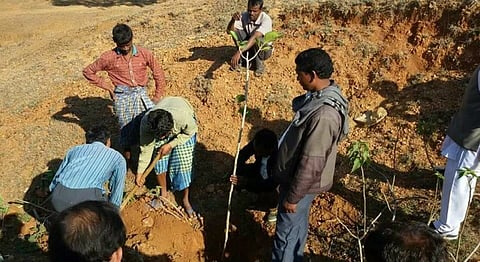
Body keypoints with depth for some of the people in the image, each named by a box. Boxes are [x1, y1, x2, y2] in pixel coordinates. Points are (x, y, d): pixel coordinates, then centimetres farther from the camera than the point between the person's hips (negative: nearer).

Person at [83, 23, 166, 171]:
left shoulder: (144, 54, 0)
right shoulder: (109, 57, -3)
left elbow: (158, 73, 8)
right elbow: (88, 71, 6)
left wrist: (158, 96, 4)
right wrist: (108, 87, 1)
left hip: (141, 94, 1)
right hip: (122, 96, -1)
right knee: (126, 129, 2)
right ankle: (128, 161, 21)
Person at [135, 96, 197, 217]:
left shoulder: (183, 117, -44)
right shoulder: (146, 123, -34)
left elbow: (191, 131, -20)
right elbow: (146, 148, -20)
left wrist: (170, 145, -23)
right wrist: (140, 172, -13)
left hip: (183, 131, -2)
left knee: (183, 162, -8)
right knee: (159, 160, -6)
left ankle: (185, 199, 11)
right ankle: (163, 193, 19)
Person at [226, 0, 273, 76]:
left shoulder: (266, 19, -29)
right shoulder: (244, 16, -15)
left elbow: (255, 37, -43)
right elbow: (229, 31, -20)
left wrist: (239, 52, -54)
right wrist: (233, 19, -41)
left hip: (264, 50, -4)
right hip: (249, 49, 4)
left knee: (257, 38, -35)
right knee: (236, 31, -19)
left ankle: (260, 64, -11)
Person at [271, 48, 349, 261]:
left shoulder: (323, 115, -35)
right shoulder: (321, 94, -3)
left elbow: (311, 164, -28)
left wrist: (292, 197, -17)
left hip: (302, 183, -9)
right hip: (296, 176, 9)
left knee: (286, 232, 11)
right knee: (298, 224, 28)